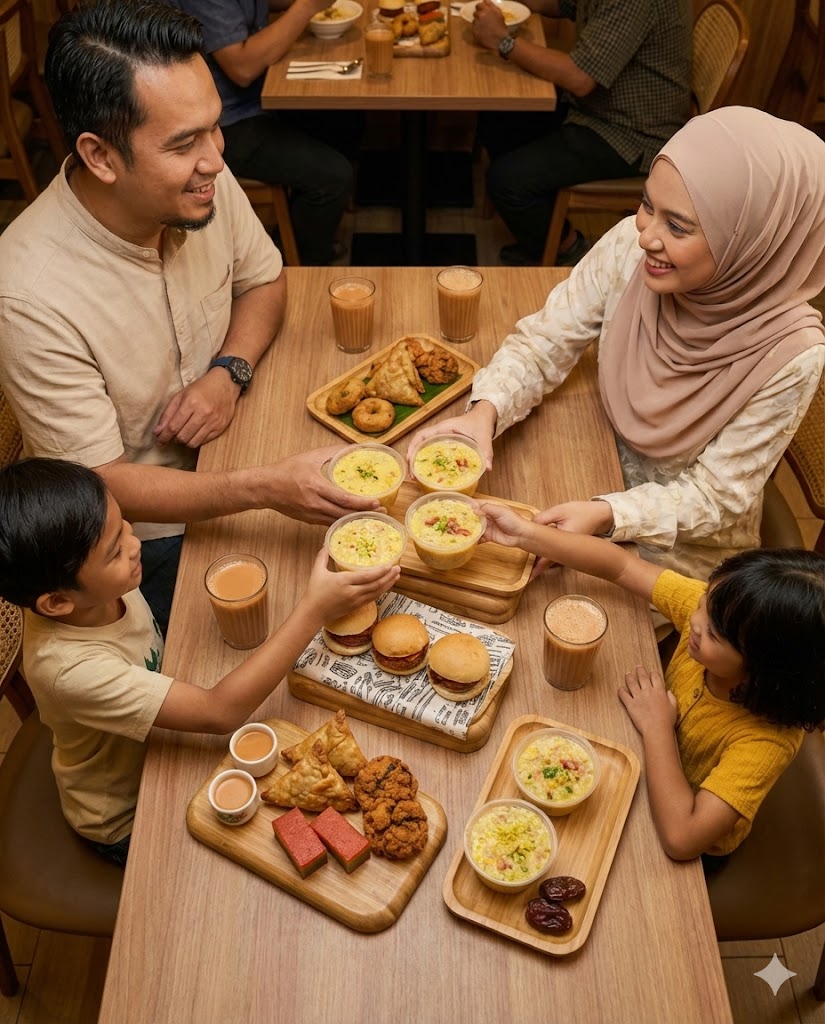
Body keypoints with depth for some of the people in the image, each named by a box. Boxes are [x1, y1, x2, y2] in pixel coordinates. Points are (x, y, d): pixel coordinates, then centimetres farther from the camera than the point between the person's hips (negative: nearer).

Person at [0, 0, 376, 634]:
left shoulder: (203, 183, -14)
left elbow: (264, 279, 6)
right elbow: (100, 484, -24)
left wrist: (230, 371, -16)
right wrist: (266, 488, -37)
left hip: (225, 459, 6)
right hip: (141, 539, -5)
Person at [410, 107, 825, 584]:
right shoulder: (631, 246, -21)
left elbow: (716, 494, -19)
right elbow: (544, 342, -11)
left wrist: (604, 516, -35)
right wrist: (485, 412, -31)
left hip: (683, 546, -3)